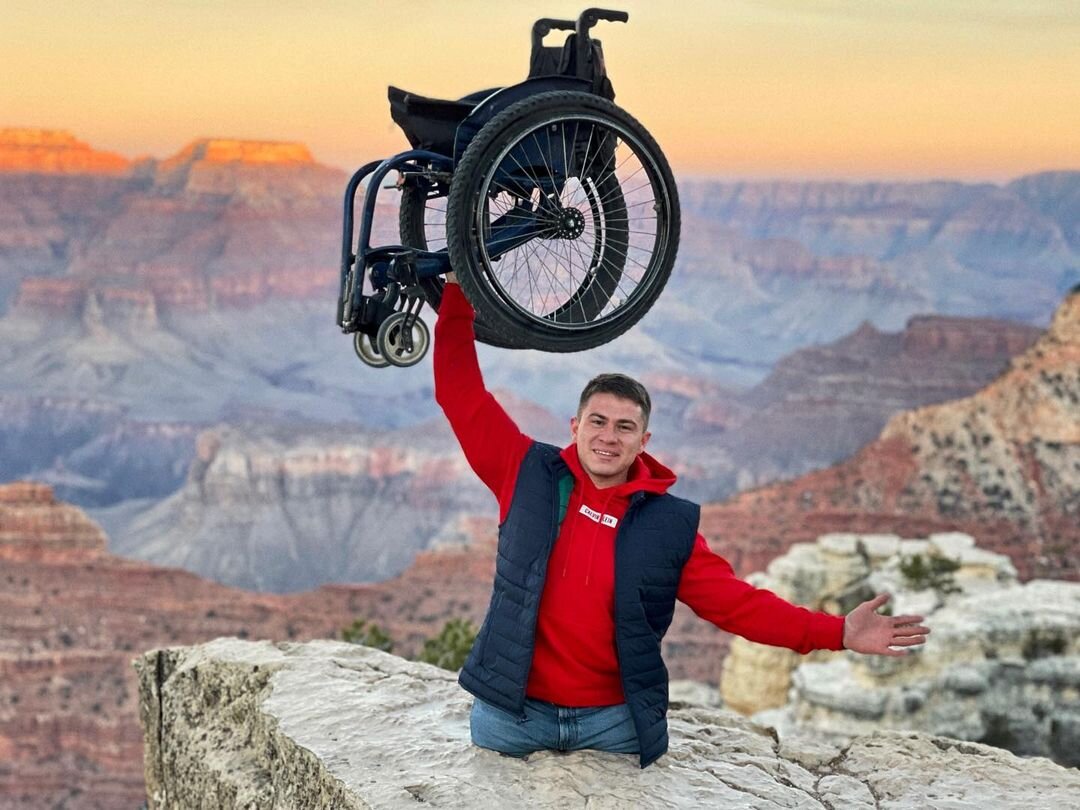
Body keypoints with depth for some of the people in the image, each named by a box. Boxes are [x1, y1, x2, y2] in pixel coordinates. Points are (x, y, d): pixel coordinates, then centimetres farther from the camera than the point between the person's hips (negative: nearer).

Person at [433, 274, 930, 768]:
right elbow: (461, 392, 1)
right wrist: (459, 291, 0)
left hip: (612, 722, 0)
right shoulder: (530, 476, -2)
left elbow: (735, 602, -3)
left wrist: (837, 633, -12)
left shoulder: (669, 525, -1)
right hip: (511, 713, 0)